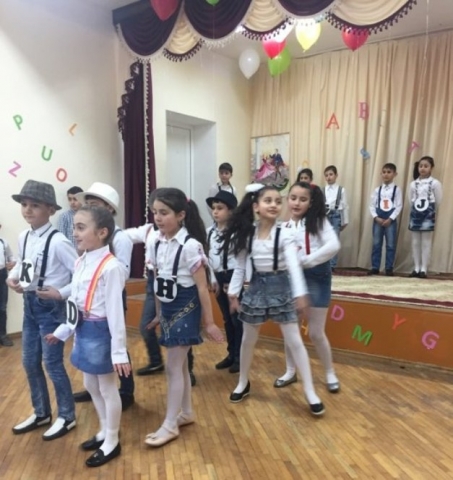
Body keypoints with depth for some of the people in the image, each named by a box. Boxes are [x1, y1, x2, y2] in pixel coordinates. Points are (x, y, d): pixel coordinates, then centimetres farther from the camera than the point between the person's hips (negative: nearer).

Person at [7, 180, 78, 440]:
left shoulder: (57, 241, -21)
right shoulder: (23, 237, 3)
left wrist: (61, 293, -21)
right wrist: (13, 277, -1)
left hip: (51, 307, -8)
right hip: (30, 305, 8)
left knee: (53, 364, 3)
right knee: (30, 363, 17)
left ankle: (67, 416, 25)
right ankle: (41, 413, 37)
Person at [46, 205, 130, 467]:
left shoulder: (110, 267, -23)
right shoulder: (81, 263, 4)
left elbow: (115, 312, -22)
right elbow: (77, 303, 13)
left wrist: (119, 350, -19)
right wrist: (63, 331, 19)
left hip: (101, 332, -9)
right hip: (84, 332, 9)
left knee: (107, 388, 9)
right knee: (91, 385, 22)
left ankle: (112, 442, 30)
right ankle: (105, 432, 43)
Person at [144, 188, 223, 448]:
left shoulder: (190, 245, -19)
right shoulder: (158, 243, 2)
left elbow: (202, 287, -16)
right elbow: (158, 281, 10)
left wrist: (209, 322, -12)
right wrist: (159, 313, 16)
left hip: (185, 309, -7)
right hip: (168, 309, 7)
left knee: (173, 367, 1)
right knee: (180, 364, 17)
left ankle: (170, 425, 15)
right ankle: (186, 413, 34)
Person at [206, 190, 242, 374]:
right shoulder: (209, 232, 6)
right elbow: (209, 257, 9)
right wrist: (214, 280, 5)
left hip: (233, 277, -6)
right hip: (219, 278, 6)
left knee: (237, 318, 3)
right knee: (227, 318, 16)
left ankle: (240, 356, 16)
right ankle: (231, 354, 29)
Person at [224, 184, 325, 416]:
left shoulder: (285, 234, -12)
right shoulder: (247, 234, -2)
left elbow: (294, 265, -21)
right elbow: (240, 266, 4)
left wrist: (300, 294, -31)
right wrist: (233, 293, 3)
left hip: (280, 287, -3)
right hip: (256, 287, 3)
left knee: (294, 341, 1)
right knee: (248, 339, 15)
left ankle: (310, 391, 14)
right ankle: (243, 383, 36)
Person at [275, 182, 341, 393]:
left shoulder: (318, 221, -6)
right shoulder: (284, 227, 4)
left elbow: (333, 245, -20)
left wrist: (304, 260, -24)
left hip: (316, 278, -4)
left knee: (316, 332, 3)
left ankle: (330, 374, 26)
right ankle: (290, 371, 31)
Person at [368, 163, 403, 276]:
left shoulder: (397, 189, 1)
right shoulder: (377, 190, 7)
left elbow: (399, 206, -5)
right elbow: (372, 205, 3)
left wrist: (390, 219, -14)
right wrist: (376, 217, -11)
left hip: (390, 220, -2)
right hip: (378, 220, 2)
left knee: (391, 245, 1)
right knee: (376, 244, 5)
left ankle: (389, 268, 9)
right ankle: (375, 267, 11)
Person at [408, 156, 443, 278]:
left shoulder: (435, 183, -5)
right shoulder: (413, 184, 6)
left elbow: (438, 201, -1)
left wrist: (430, 211, 7)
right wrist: (416, 210, 7)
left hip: (428, 215, -4)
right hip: (415, 214, 4)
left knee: (426, 242, -1)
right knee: (415, 242, 6)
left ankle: (423, 269, 3)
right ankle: (416, 268, 12)